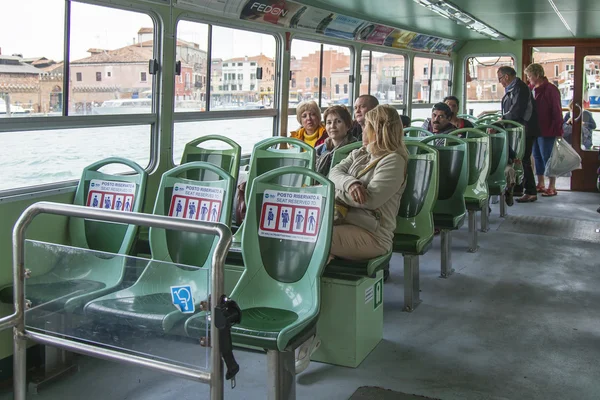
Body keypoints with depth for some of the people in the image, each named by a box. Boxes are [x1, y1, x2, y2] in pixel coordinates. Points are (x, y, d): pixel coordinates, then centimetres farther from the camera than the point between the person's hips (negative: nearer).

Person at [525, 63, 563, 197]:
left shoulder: (551, 90, -13)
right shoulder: (535, 90, 12)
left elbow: (557, 112, -15)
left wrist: (557, 131, -17)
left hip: (547, 131, -9)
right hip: (535, 130, 9)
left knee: (547, 158, -4)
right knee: (537, 157, 12)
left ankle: (552, 187, 3)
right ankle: (541, 184, 22)